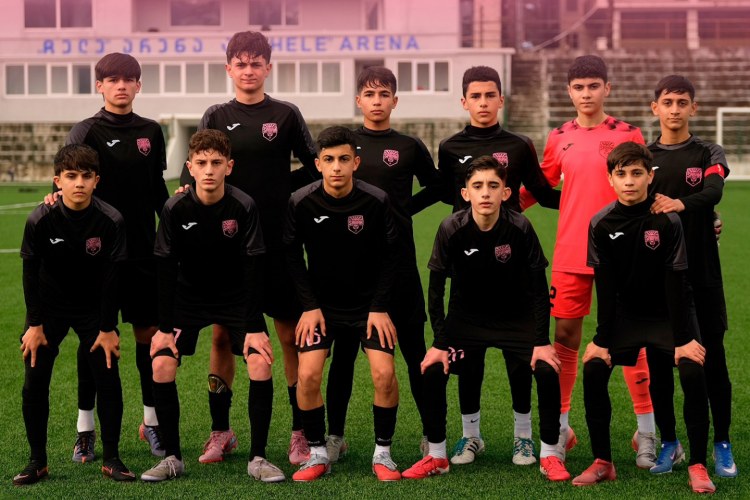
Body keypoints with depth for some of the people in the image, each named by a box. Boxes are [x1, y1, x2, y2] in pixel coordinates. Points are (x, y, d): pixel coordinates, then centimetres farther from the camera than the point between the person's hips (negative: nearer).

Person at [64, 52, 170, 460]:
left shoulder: (151, 132, 9)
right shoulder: (87, 131, -2)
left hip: (142, 247, 3)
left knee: (148, 331, 6)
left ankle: (151, 421, 18)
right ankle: (85, 427, 10)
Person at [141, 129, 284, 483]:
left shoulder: (244, 207, -20)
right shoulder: (175, 209, -17)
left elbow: (253, 269, -16)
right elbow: (166, 269, -12)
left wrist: (254, 327, -19)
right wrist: (164, 327, -13)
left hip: (236, 297, -1)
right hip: (187, 296, 1)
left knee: (261, 363, -18)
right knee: (161, 364, -15)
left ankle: (257, 458, -4)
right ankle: (172, 458, 0)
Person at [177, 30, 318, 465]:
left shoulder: (286, 115, 3)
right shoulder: (216, 117, 8)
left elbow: (315, 168, 6)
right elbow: (194, 174, 5)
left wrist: (281, 189, -4)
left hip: (276, 242, -2)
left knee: (291, 336, 0)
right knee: (223, 335, 5)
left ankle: (301, 433, 7)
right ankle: (221, 432, 16)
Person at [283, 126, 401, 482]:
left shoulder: (377, 201, -16)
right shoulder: (301, 203, -14)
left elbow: (389, 256, -4)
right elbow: (293, 256, -2)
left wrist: (380, 307, -8)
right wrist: (310, 306, -7)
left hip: (368, 302, -1)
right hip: (321, 304, 1)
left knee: (384, 373, -16)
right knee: (307, 375, -14)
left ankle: (383, 453, 5)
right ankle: (318, 454, 6)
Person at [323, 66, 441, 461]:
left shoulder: (409, 147, 4)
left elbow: (436, 187, 18)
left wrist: (405, 209, 6)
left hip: (398, 259, 0)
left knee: (413, 347, 3)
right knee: (344, 349, 5)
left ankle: (431, 432, 12)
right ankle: (335, 434, 15)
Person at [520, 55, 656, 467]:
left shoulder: (627, 135, -1)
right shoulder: (559, 138, 7)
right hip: (570, 255, 3)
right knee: (565, 336, 6)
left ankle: (647, 433, 9)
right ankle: (560, 427, 19)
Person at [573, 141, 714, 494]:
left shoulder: (667, 221, -17)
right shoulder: (601, 224, -10)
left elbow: (675, 283, -16)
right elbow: (605, 287, -7)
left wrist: (682, 339, -18)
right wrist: (602, 339, -10)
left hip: (668, 314, -2)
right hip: (625, 313, 2)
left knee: (693, 374, -22)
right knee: (593, 371, -15)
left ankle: (697, 465, -9)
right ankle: (602, 462, -2)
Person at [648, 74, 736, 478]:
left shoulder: (709, 154, 3)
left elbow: (714, 192, -17)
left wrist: (680, 205, -37)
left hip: (701, 269, -1)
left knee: (712, 356, 1)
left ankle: (722, 444, 9)